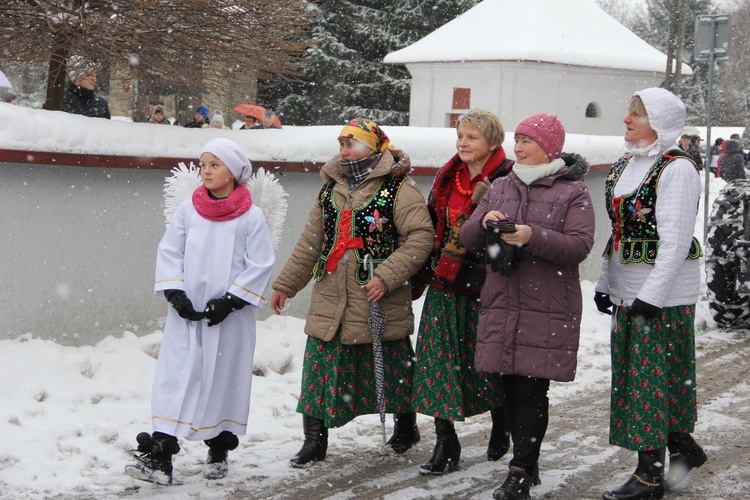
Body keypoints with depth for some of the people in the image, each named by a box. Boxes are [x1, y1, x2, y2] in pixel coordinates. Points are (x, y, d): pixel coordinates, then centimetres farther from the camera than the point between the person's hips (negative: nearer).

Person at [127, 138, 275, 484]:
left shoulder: (251, 216, -3)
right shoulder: (187, 210, 5)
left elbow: (260, 265, -4)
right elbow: (169, 253, 6)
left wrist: (231, 300, -11)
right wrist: (175, 294, -6)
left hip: (229, 316, -2)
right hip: (186, 313, 2)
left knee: (224, 379, 7)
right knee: (175, 379, -5)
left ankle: (218, 452, 23)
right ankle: (159, 458, -10)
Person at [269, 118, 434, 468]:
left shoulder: (398, 188, -8)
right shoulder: (331, 188, 13)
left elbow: (421, 237, -15)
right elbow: (310, 243, 18)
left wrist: (387, 277, -22)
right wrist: (285, 284, 17)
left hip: (379, 305, -5)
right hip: (330, 302, 5)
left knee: (391, 368, 8)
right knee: (320, 367, 2)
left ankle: (405, 428, 31)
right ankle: (315, 440, 11)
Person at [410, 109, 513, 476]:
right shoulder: (447, 178, 10)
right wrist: (421, 276, 17)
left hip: (485, 284, -6)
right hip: (445, 284, 6)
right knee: (439, 361, 1)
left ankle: (501, 428, 32)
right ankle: (445, 444, 7)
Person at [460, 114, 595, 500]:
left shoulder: (572, 191, 1)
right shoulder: (501, 187, 16)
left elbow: (580, 246, -10)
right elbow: (468, 238, 14)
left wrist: (533, 237, -22)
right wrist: (484, 222, -9)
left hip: (547, 307, -5)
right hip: (502, 303, 5)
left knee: (532, 389, -7)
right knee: (511, 387, 6)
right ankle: (527, 463, 19)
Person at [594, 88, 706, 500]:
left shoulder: (676, 168, -14)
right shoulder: (625, 165, 12)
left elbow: (675, 241, -19)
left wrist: (652, 295, -22)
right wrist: (605, 283, 17)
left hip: (666, 291, -9)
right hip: (628, 289, 9)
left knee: (654, 378, -4)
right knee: (633, 374, 12)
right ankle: (683, 449, 27)